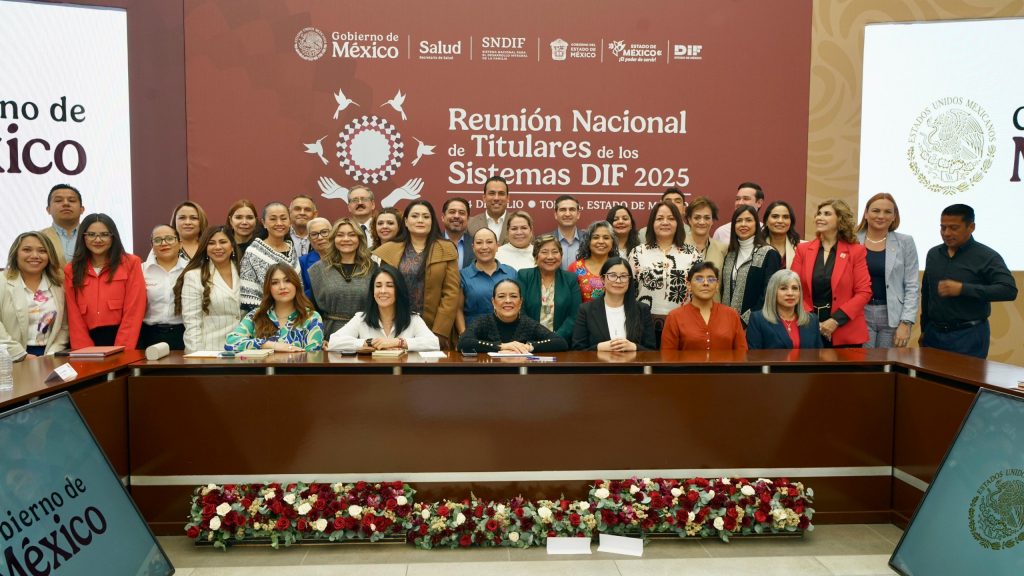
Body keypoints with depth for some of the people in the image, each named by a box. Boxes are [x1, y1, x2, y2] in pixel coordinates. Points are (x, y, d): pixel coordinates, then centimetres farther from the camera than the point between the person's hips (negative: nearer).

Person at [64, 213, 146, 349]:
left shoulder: (130, 263, 3)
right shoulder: (71, 270, 12)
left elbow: (134, 312, -3)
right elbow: (74, 317, 7)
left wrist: (121, 352, -12)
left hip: (125, 340, -2)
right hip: (91, 341, 2)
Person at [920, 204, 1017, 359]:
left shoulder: (987, 256, -6)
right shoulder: (933, 254, 9)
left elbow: (1009, 290, -18)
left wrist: (962, 289, -25)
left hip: (969, 335, -5)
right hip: (934, 333, 5)